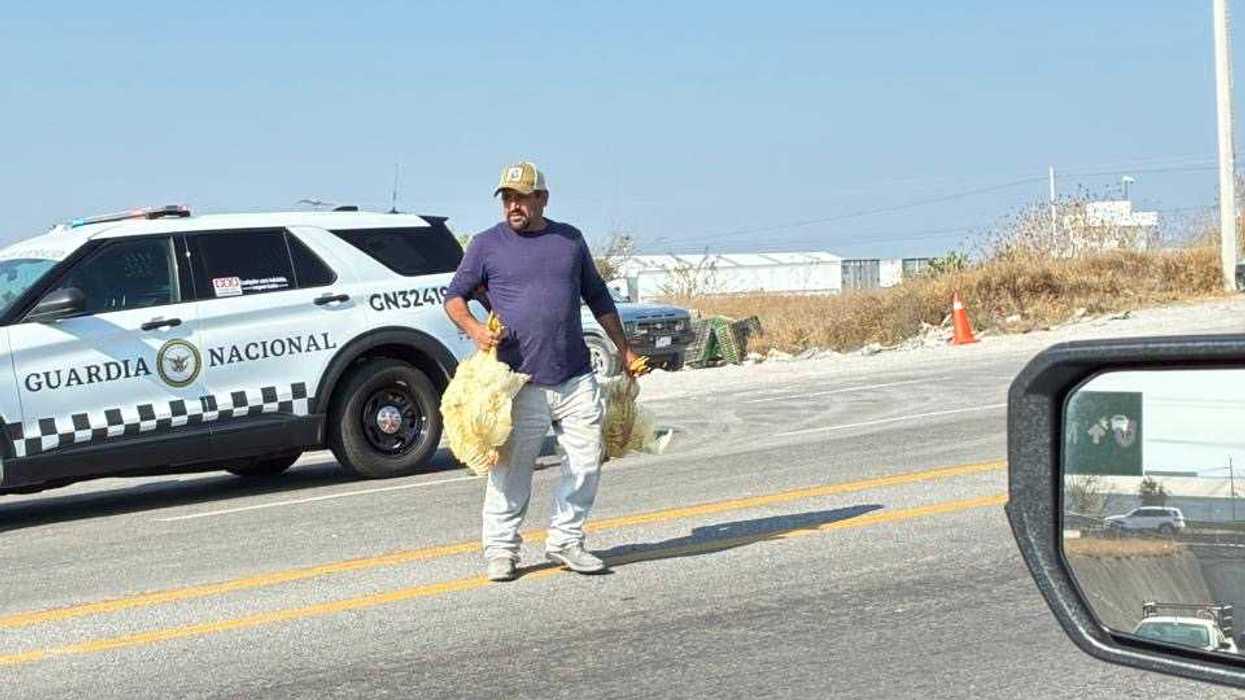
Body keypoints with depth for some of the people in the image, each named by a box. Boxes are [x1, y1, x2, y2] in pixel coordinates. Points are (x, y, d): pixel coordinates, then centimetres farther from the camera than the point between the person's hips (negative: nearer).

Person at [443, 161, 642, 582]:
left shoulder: (570, 239, 12)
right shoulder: (487, 245, 4)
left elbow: (597, 297, 22)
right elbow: (454, 297, 8)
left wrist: (623, 349, 21)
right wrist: (474, 329, -13)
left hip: (576, 380, 3)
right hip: (519, 384, -3)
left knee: (586, 462, 4)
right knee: (510, 470, -1)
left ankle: (565, 541, 18)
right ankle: (500, 548, 11)